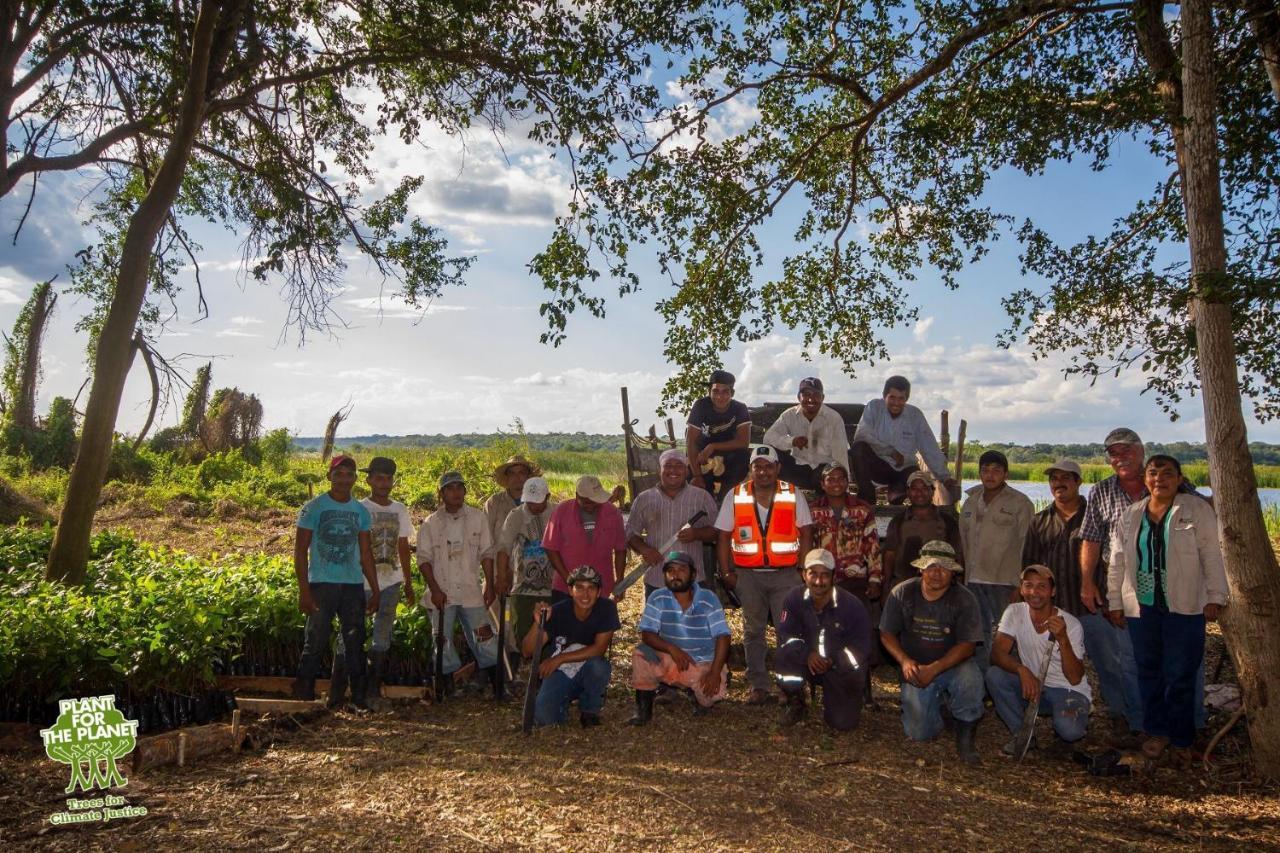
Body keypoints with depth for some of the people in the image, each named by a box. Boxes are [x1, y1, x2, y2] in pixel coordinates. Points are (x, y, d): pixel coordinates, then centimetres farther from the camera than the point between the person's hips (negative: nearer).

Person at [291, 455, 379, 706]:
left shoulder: (360, 511, 10)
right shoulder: (314, 507, -3)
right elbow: (300, 551, -5)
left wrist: (375, 590, 10)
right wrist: (304, 590, -12)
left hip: (353, 585, 4)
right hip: (321, 584, -4)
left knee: (355, 642, 8)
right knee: (316, 642, -2)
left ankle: (359, 696, 15)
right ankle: (304, 696, 10)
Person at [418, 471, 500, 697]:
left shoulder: (478, 518, 4)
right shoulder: (430, 523, 2)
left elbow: (486, 553, 5)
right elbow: (424, 559, -1)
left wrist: (489, 585, -1)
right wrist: (435, 590, -9)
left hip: (471, 592, 0)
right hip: (442, 593, 0)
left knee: (484, 637, 0)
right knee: (443, 641, 5)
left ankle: (496, 682, 11)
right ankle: (449, 685, 17)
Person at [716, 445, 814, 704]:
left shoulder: (794, 495, 2)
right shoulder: (735, 496, 3)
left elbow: (806, 533, 3)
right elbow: (724, 537, 5)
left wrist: (803, 569, -5)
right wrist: (728, 572, -1)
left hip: (785, 574, -1)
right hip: (748, 575, 1)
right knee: (753, 631, 9)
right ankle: (758, 687, 18)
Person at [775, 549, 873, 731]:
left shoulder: (852, 605, -20)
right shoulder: (794, 598, -14)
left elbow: (861, 647, -16)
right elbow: (785, 635, -14)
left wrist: (833, 661, -31)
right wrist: (808, 654, -33)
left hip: (842, 670, -1)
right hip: (808, 662, 1)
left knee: (843, 723, -9)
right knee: (784, 659, -30)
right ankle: (796, 704, 1)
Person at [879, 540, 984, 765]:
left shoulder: (964, 600, -12)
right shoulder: (901, 593, -7)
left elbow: (967, 645, -16)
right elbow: (887, 635, -2)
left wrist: (933, 669, -27)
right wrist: (905, 661, -20)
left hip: (953, 665, -1)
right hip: (915, 668, 1)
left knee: (970, 677, -37)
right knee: (918, 733, -13)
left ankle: (965, 737, -9)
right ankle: (935, 701, 23)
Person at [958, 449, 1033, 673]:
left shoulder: (1020, 503, -2)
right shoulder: (970, 503, 14)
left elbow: (1026, 546, -5)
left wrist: (1019, 586, -9)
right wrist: (964, 576, 13)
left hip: (1004, 581, -5)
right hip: (974, 581, 5)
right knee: (980, 636, 12)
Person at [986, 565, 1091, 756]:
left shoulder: (1071, 624, -16)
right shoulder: (1014, 612, -9)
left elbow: (1075, 678, -20)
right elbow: (997, 652, -19)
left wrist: (1062, 639, -34)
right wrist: (1023, 671, -38)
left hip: (1070, 691, -3)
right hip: (1032, 684, 3)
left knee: (1067, 729, -33)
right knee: (994, 675, -24)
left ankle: (1077, 718, 7)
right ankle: (1022, 733, -4)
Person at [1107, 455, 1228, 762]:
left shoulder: (1197, 509, -1)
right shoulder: (1131, 515, 9)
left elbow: (1211, 555, -3)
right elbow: (1118, 562, 12)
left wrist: (1215, 597, -7)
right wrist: (1114, 601, 10)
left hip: (1184, 607, -3)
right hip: (1141, 606, 3)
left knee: (1181, 675, 0)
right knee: (1149, 671, 10)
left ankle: (1181, 739, 14)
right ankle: (1156, 731, 23)